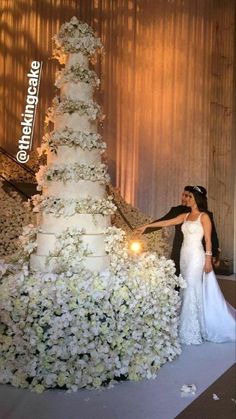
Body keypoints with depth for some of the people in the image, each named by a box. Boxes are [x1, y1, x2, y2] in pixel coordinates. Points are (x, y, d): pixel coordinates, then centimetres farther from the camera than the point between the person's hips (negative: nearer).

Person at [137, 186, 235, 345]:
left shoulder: (204, 216, -6)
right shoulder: (185, 216, 12)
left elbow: (208, 240, -8)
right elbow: (166, 223, 13)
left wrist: (208, 260, -12)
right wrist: (147, 226, 11)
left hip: (196, 256, -7)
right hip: (185, 255, 7)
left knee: (191, 291, -6)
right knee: (189, 290, 10)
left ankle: (191, 332, 3)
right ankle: (194, 327, 20)